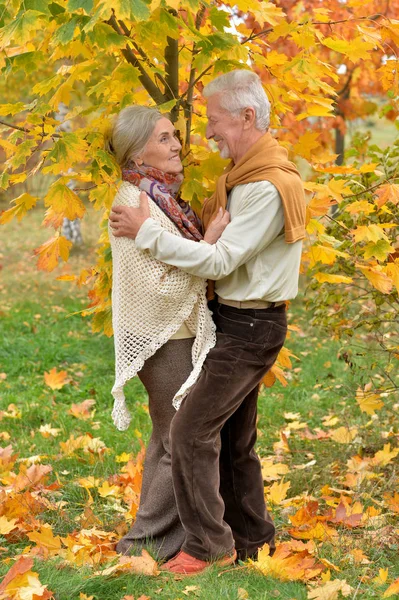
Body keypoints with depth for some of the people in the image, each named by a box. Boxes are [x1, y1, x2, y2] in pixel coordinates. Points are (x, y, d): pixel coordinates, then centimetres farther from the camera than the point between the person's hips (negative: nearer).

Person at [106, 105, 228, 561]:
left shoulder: (161, 195, 8)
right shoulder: (133, 203, -21)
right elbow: (161, 284, -25)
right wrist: (211, 241, -27)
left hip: (178, 333, 10)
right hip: (164, 339, -10)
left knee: (167, 439, 19)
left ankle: (153, 536, 32)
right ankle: (148, 542, 10)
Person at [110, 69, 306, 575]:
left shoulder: (270, 188, -22)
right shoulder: (242, 174, 10)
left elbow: (220, 262, -23)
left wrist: (148, 232, -19)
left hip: (250, 328, -10)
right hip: (236, 321, 10)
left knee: (192, 432, -9)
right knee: (233, 437, 16)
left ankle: (207, 543, 1)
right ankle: (252, 539, 27)